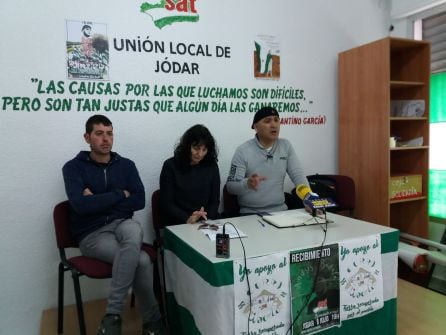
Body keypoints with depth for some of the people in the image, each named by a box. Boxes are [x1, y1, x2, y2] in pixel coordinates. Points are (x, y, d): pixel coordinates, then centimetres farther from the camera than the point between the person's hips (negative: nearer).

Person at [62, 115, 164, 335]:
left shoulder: (126, 165, 9)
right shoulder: (73, 167, -1)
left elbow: (139, 201, -3)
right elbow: (81, 205, -17)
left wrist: (99, 201, -10)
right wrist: (120, 195, -9)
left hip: (121, 224, 3)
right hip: (91, 234, -2)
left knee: (134, 229, -38)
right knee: (142, 261, -30)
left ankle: (112, 315, -26)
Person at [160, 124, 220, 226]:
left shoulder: (211, 166, 9)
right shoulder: (170, 166, 1)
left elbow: (215, 201, 9)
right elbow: (166, 204, -2)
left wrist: (206, 218, -9)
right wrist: (187, 218, -17)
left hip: (207, 223, 3)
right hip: (178, 224, -2)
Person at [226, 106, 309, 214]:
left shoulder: (286, 146, 5)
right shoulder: (243, 151, -8)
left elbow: (298, 175, 3)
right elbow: (231, 186, -10)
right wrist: (247, 183, -32)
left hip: (280, 210, 2)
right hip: (251, 213, -2)